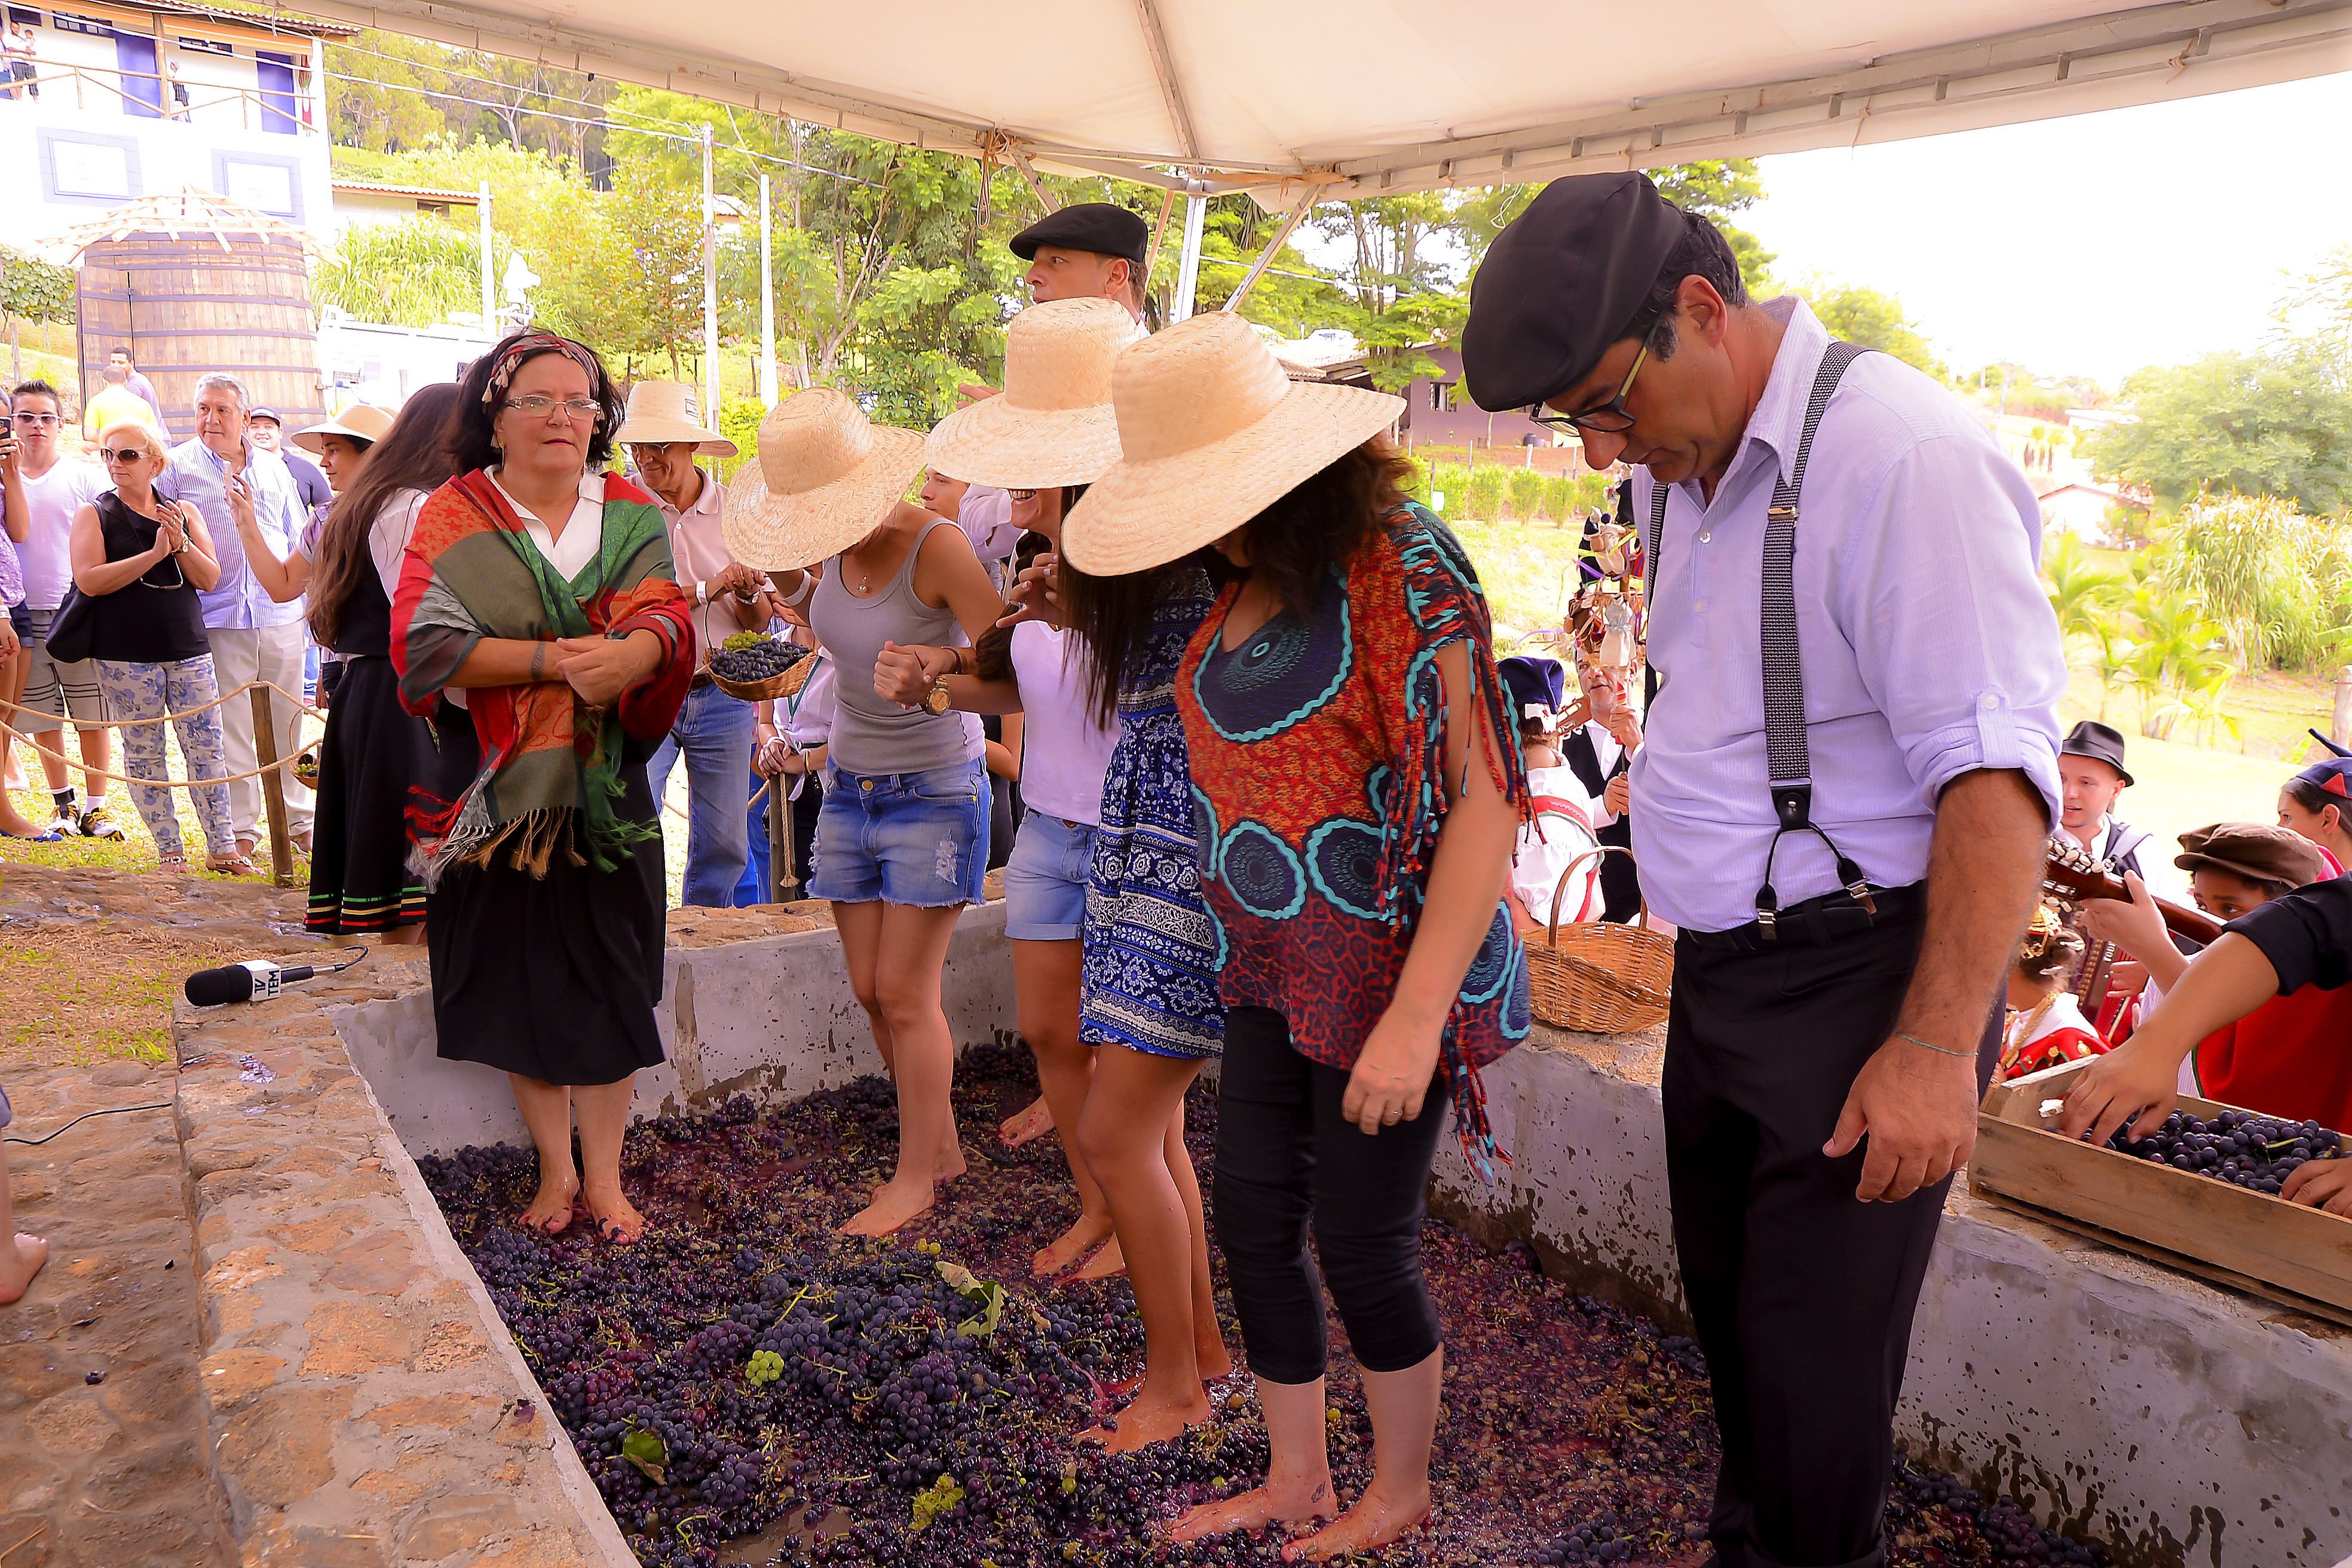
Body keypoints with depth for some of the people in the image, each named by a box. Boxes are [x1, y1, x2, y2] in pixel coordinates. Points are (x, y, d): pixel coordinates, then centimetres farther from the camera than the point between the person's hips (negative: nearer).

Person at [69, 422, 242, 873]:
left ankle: (221, 847, 8)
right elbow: (89, 580, -11)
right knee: (144, 753, 2)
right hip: (125, 655, -2)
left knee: (207, 748, 1)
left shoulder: (184, 512, 11)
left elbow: (210, 578, 4)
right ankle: (168, 852, 9)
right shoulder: (94, 515, 3)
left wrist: (181, 544, -13)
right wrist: (154, 554, -16)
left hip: (188, 649, 2)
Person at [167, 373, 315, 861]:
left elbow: (298, 541, 20)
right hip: (219, 619, -3)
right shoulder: (178, 467, 3)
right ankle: (240, 829, 10)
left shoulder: (274, 467, 13)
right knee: (230, 729, 1)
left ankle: (297, 820, 20)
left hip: (281, 615, 3)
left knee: (286, 724, 10)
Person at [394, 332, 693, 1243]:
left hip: (606, 787, 1)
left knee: (607, 984, 3)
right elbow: (424, 645, -12)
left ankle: (603, 1176, 15)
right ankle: (556, 1167, 22)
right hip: (498, 790, -1)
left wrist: (634, 650, -30)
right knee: (519, 982, 6)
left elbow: (669, 618, -7)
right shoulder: (454, 517, -1)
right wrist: (556, 661, -21)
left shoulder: (631, 514, 7)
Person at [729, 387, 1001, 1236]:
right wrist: (794, 588, 1)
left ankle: (915, 1174, 14)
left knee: (905, 990, -3)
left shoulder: (936, 545, -21)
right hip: (850, 785, 7)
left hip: (934, 792, -7)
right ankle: (941, 1144, 26)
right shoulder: (838, 544, -1)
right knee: (869, 989, 8)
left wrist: (942, 681, -41)